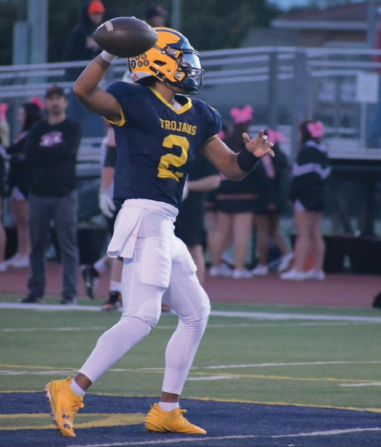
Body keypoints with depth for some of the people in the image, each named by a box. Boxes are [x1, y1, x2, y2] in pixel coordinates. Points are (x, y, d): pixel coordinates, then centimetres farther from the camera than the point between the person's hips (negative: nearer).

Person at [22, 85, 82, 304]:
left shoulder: (73, 127, 5)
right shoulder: (37, 130, 15)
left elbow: (69, 150, -13)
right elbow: (30, 156, 1)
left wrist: (44, 150, -1)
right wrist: (55, 151, -6)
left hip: (64, 194, -4)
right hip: (39, 193, 4)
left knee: (68, 244, -5)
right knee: (37, 243, 4)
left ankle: (70, 292, -4)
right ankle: (36, 291, 10)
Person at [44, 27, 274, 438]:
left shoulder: (197, 117, 16)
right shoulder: (134, 101, -7)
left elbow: (231, 168, 19)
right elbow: (84, 92, -25)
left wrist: (251, 154, -2)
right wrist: (110, 54, -36)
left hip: (165, 225, 9)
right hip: (143, 217, -9)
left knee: (196, 312, 15)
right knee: (141, 317, -19)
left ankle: (167, 411, 20)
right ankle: (71, 392, -17)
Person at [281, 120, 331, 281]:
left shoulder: (306, 151, -13)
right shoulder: (322, 151, 14)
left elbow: (301, 176, -18)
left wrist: (293, 195, -11)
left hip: (306, 197, -8)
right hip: (319, 198, 8)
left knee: (303, 234, -9)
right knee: (316, 234, 11)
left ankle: (298, 269, -10)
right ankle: (318, 269, 12)